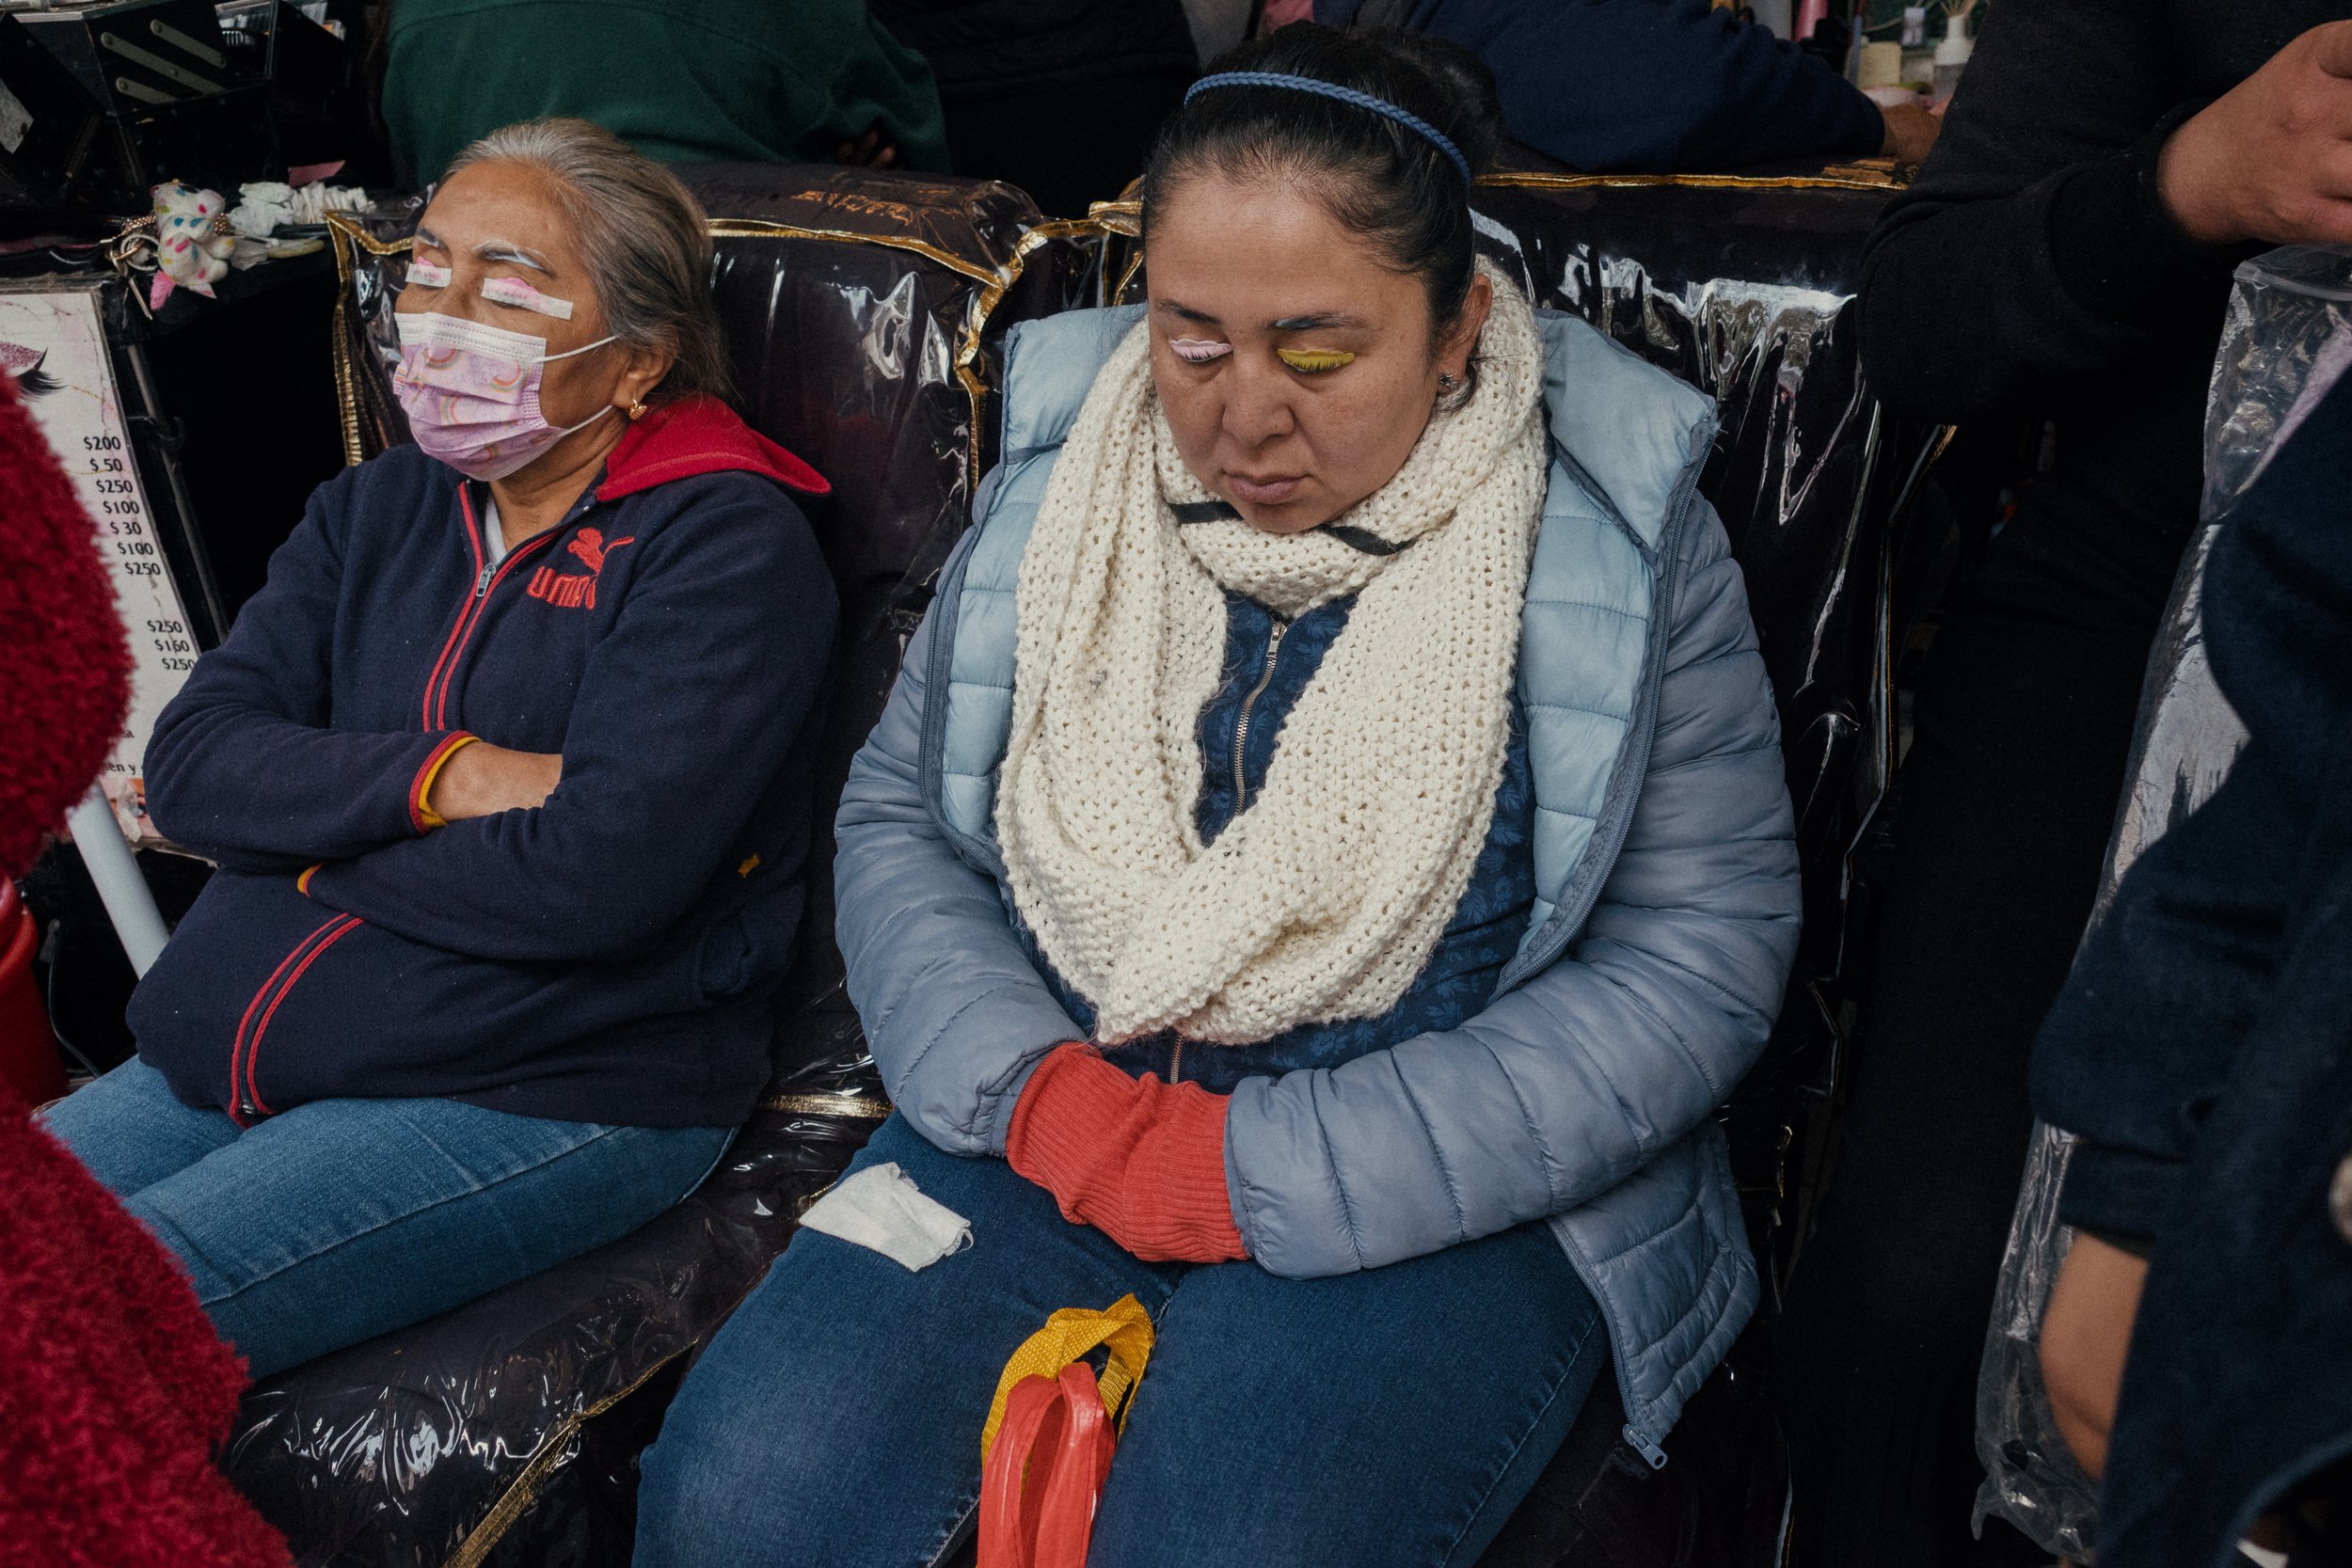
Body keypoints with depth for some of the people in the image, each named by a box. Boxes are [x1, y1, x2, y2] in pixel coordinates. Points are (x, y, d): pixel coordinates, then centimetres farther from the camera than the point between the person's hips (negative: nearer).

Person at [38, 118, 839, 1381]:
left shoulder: (723, 544, -8)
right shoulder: (376, 509, 14)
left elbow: (595, 877, -21)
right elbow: (187, 760, 3)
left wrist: (304, 826, -7)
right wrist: (436, 778, -15)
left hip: (548, 1094, -7)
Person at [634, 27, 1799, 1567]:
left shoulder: (1623, 534, -7)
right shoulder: (1063, 477, 3)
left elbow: (1700, 962, -10)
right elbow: (898, 816, 8)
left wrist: (1274, 1173, -16)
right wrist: (1035, 1088, -12)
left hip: (1431, 1188, -2)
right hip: (1040, 1119, 3)